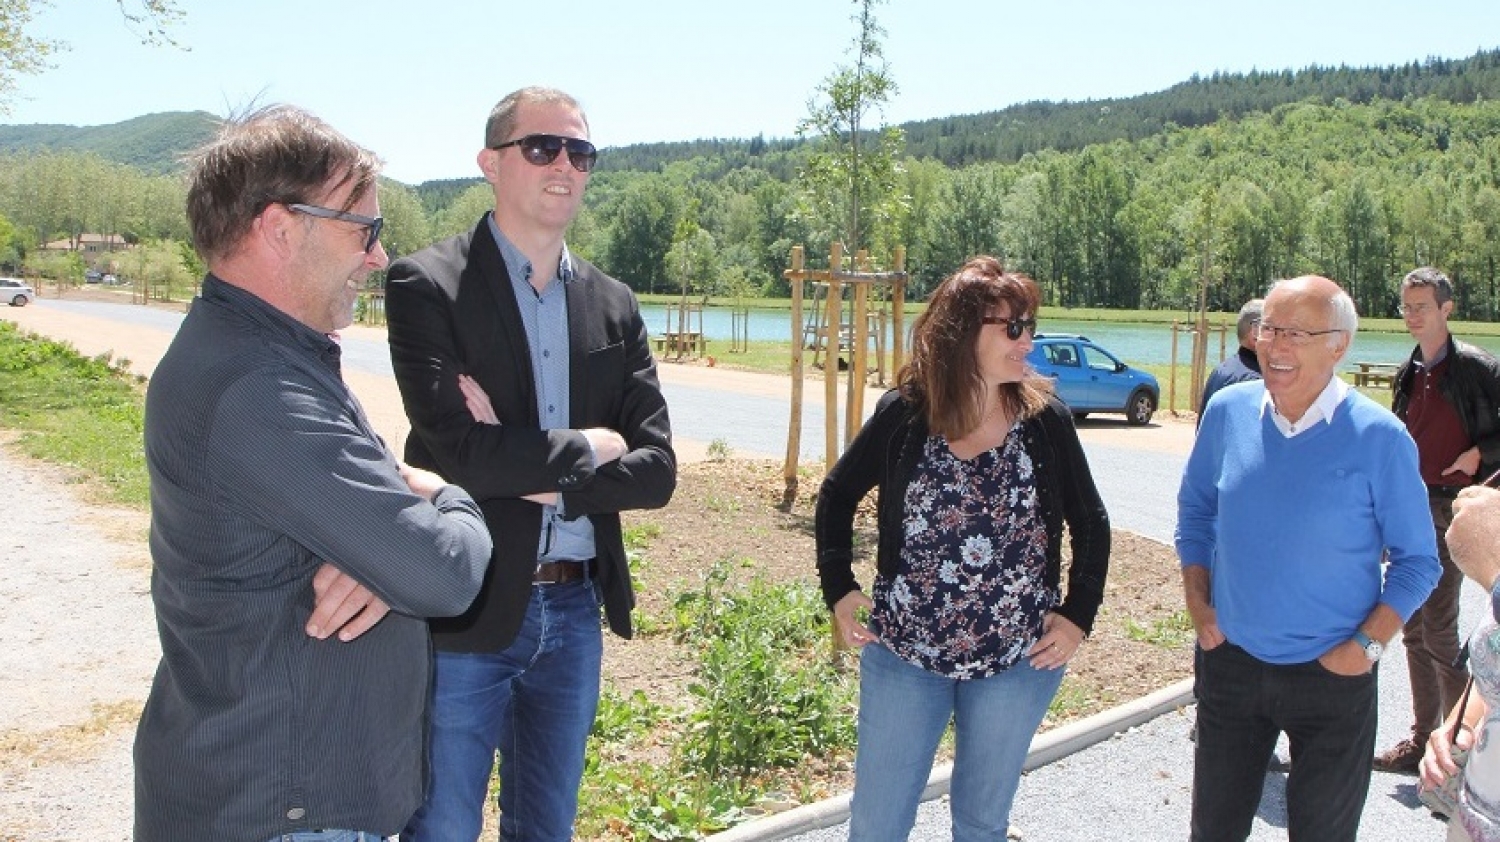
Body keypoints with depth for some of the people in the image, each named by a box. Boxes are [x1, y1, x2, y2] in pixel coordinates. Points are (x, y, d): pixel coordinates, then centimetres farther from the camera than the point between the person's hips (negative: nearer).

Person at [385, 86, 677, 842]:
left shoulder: (614, 306, 6)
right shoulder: (426, 285, -9)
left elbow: (657, 469, -1)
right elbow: (461, 450, -21)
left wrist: (534, 475, -14)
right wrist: (587, 449, -9)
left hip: (574, 612, 5)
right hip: (463, 613, -4)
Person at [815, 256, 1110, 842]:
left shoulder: (1046, 420, -6)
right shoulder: (903, 415, -8)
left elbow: (1091, 523, 4)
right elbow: (836, 495, 5)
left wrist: (1078, 616, -4)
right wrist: (838, 589, -3)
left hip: (1019, 659, 1)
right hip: (903, 651, 0)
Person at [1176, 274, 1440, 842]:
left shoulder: (1379, 438, -14)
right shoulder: (1228, 411, -5)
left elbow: (1417, 561, -5)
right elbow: (1195, 510, 9)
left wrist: (1367, 644, -13)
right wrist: (1198, 602, 1)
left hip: (1332, 677, -2)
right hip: (1230, 662, 3)